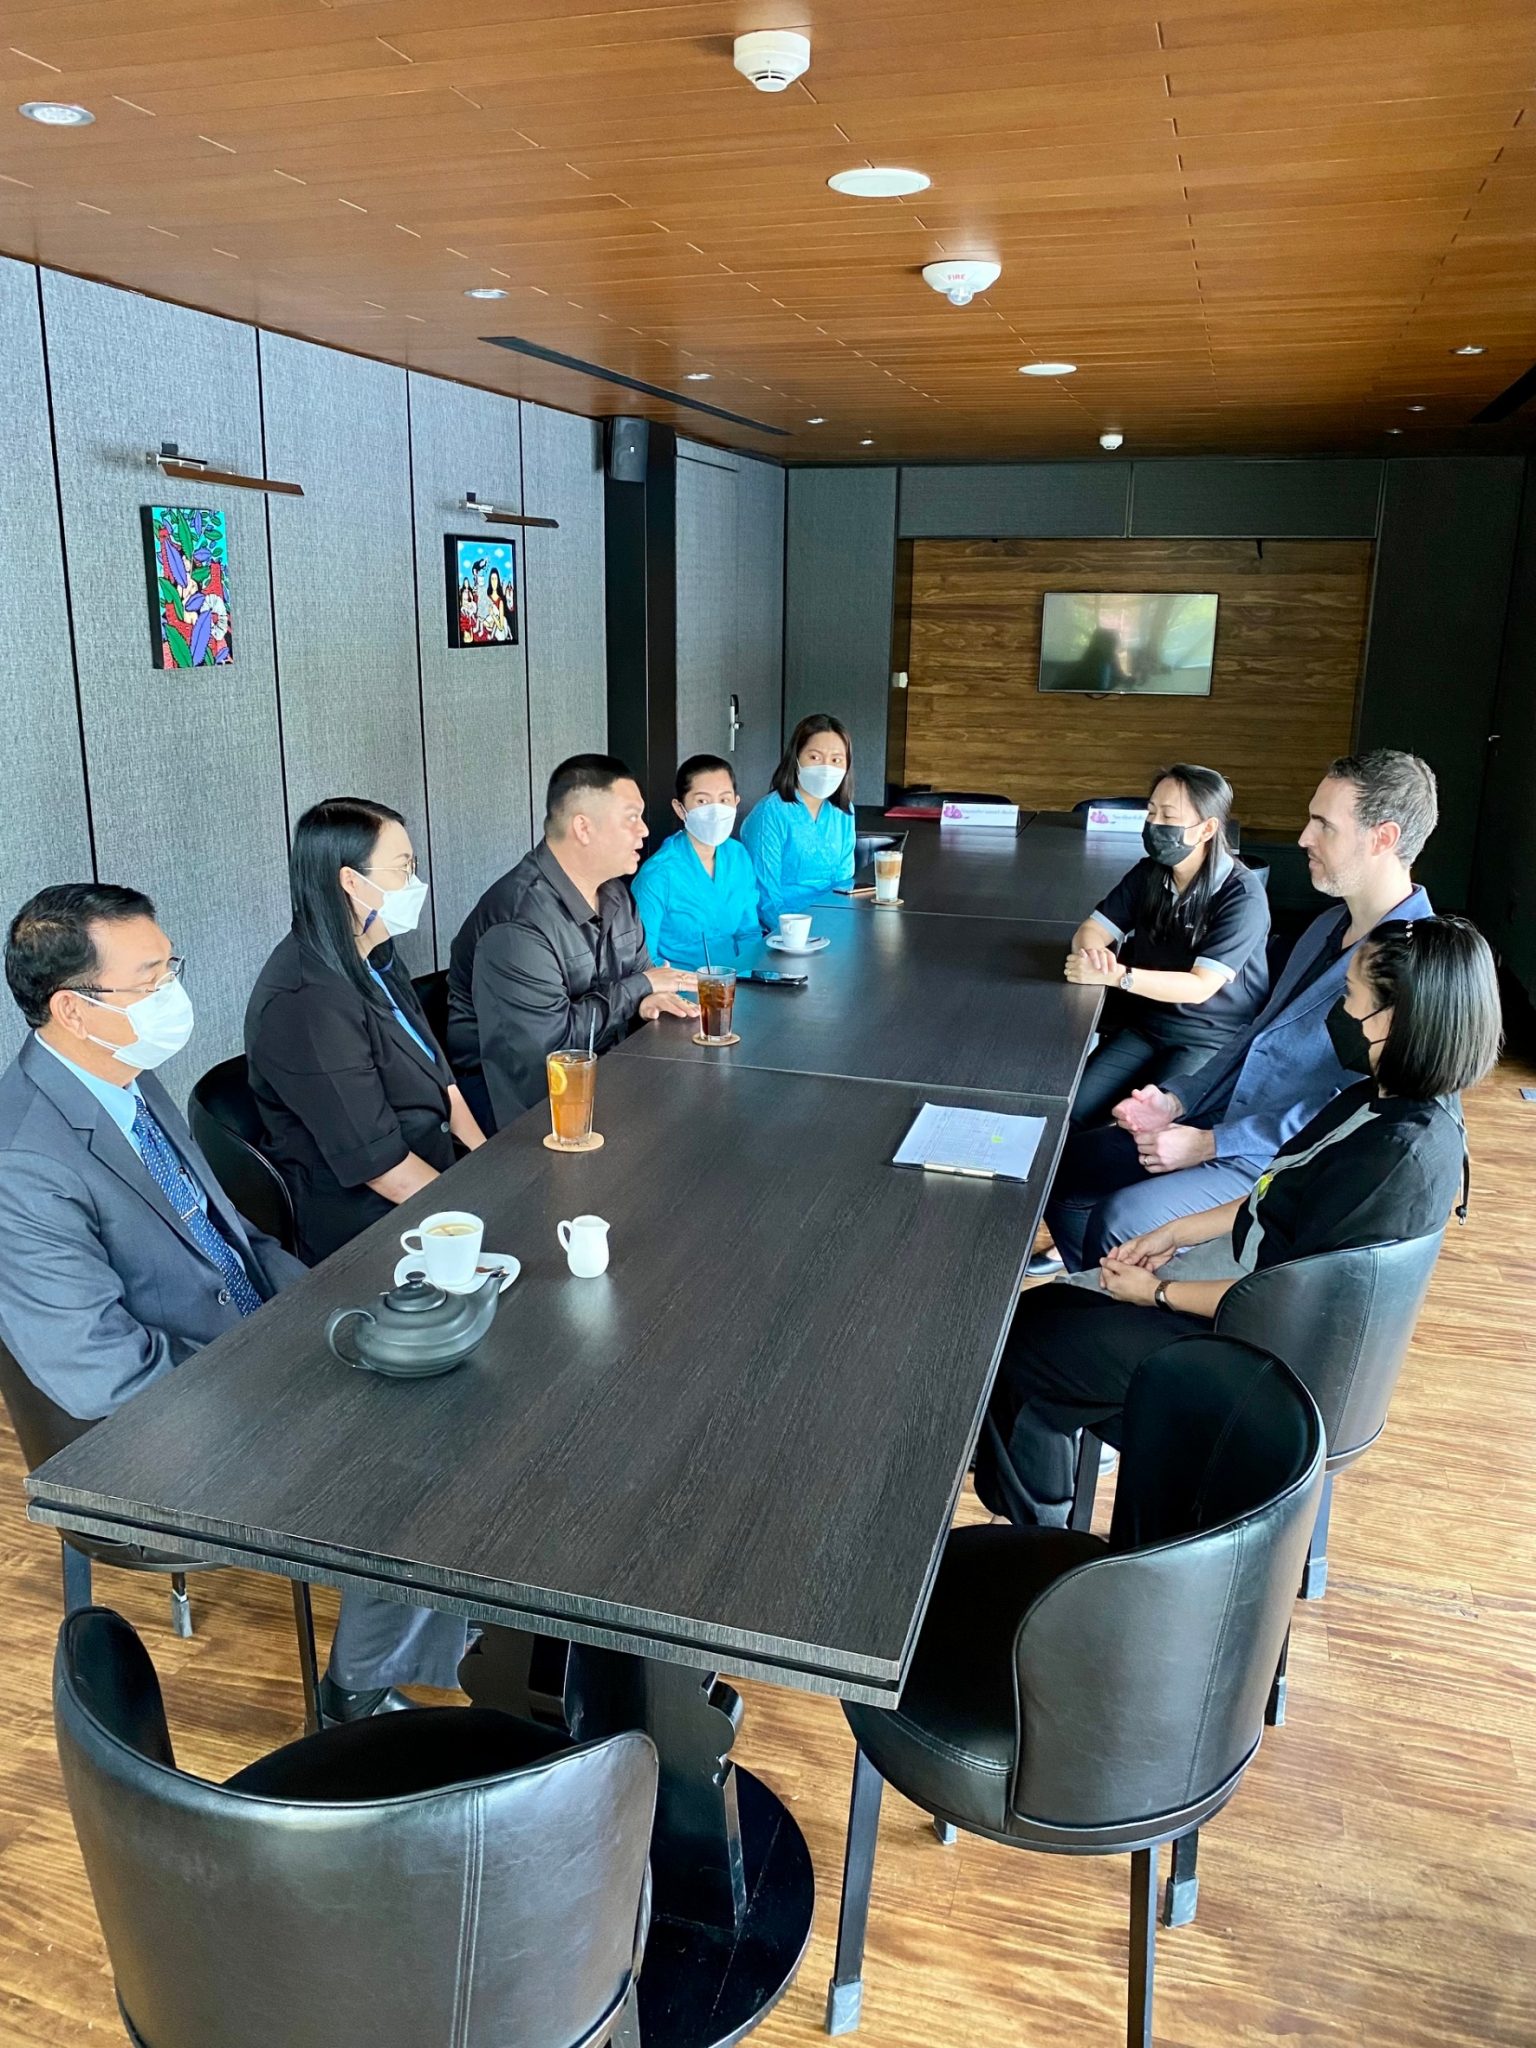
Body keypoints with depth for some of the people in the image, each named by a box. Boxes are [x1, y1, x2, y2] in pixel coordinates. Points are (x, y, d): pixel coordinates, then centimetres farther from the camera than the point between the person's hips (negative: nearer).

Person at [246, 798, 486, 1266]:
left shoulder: (375, 958, 8)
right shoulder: (305, 1003, -22)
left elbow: (435, 1071, 16)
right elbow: (377, 1162, -21)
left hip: (432, 1185, 9)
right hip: (370, 1234, -9)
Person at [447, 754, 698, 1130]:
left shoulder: (614, 891, 6)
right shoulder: (518, 921, -24)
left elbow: (638, 966, 18)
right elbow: (550, 1040, -26)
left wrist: (649, 999, -8)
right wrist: (638, 988, -15)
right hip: (512, 1087, -8)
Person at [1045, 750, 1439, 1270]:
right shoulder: (1328, 927, 12)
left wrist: (1211, 1144, -21)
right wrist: (1177, 1102, 6)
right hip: (1223, 1122, 9)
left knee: (1121, 1220, -25)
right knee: (1063, 1168, 3)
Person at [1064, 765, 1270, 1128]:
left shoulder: (1243, 896, -16)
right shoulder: (1149, 873, 3)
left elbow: (1200, 986, -22)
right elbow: (1091, 930, 2)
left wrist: (1115, 975, -31)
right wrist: (1094, 953, -24)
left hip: (1214, 1039, -5)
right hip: (1144, 1025, 5)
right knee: (1072, 1111, -15)